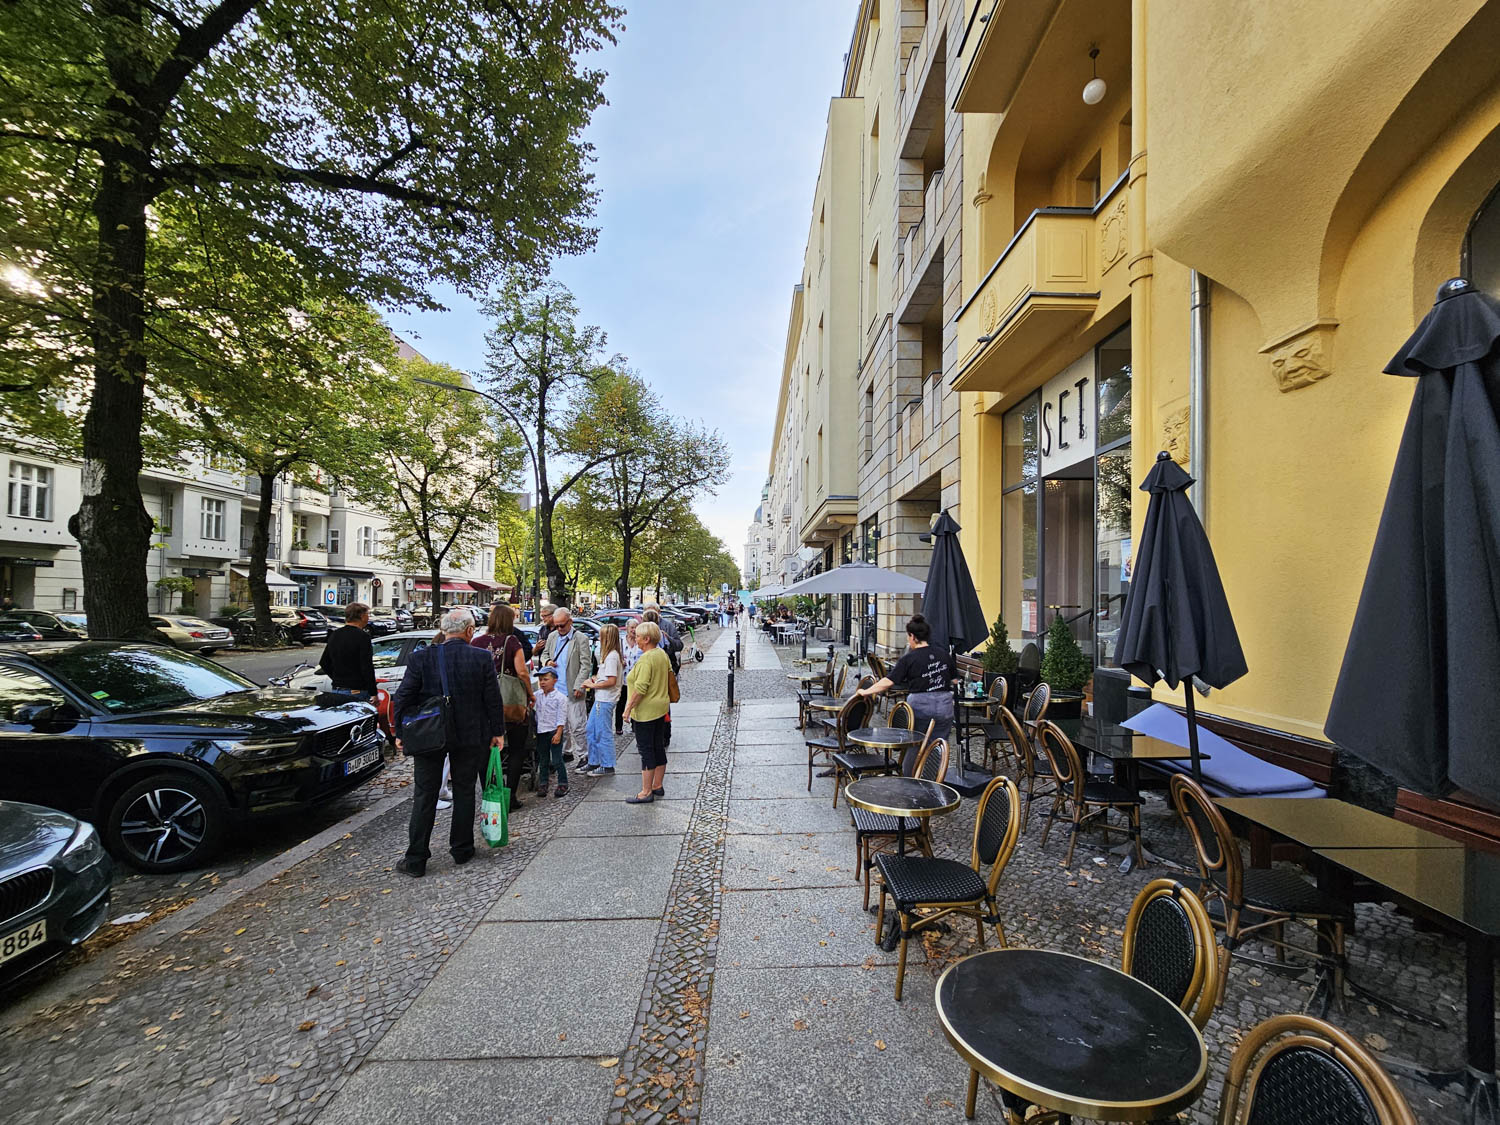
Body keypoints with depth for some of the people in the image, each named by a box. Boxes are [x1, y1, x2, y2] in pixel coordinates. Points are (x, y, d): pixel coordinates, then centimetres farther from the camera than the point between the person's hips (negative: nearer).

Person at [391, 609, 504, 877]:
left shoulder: (421, 658, -8)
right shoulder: (482, 659, -10)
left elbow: (403, 698, -5)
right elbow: (493, 699, -6)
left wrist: (400, 732, 7)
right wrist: (497, 732, 5)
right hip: (469, 737, 0)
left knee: (424, 797, 11)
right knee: (464, 793, 14)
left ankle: (416, 860, 17)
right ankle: (461, 851, 25)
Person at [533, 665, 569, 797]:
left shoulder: (560, 697, -10)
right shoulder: (537, 696, 6)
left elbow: (561, 718, -11)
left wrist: (558, 734, -16)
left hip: (554, 731, -5)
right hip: (541, 732, 5)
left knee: (557, 760, -3)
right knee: (543, 760, 12)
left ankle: (563, 784, 7)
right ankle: (542, 784, 21)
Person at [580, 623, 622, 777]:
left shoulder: (612, 656, -18)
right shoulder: (610, 655, 13)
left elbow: (612, 681, -23)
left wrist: (593, 685, -13)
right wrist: (595, 679, 4)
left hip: (605, 700, -10)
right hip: (601, 698, 10)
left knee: (603, 733, -2)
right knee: (591, 730, 17)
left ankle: (607, 766, 9)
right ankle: (594, 762, 28)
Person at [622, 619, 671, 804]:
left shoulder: (646, 659, -21)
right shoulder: (662, 654, 7)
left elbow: (640, 687, -26)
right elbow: (670, 675, 18)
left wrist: (629, 706, -17)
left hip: (645, 711, -9)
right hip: (661, 708, 9)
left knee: (646, 750, -2)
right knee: (659, 747, 15)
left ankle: (646, 792, 4)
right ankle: (658, 786, 25)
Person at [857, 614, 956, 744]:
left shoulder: (909, 659, -9)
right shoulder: (945, 656, 4)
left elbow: (888, 682, -14)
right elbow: (955, 680, 12)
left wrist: (865, 692, -5)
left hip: (920, 706, -3)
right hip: (945, 707, 4)